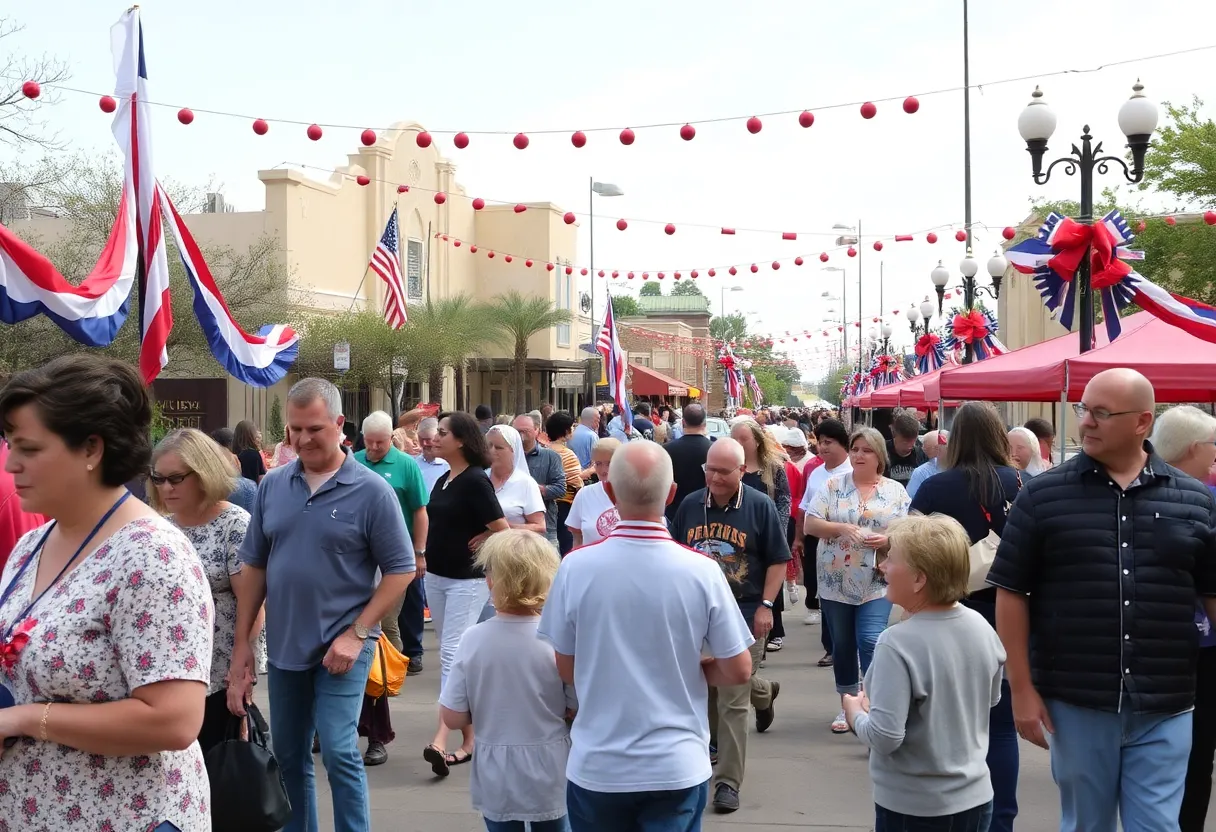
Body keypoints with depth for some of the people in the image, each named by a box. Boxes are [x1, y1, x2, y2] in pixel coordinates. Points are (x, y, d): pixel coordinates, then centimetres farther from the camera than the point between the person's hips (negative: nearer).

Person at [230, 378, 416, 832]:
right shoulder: (272, 485, 3)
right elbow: (255, 567, 9)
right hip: (283, 644, 5)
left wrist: (357, 634, -14)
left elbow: (400, 571, -8)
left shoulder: (371, 491, -9)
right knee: (288, 756, 14)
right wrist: (242, 640, 5)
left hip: (341, 647, -5)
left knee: (338, 752, -8)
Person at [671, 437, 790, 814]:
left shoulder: (760, 506, -8)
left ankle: (728, 782, 2)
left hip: (744, 612, -5)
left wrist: (765, 606, -10)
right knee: (704, 688, 18)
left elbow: (778, 560, -4)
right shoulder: (690, 504, 2)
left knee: (732, 701, -5)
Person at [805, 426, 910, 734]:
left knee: (871, 641, -16)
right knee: (842, 645, 11)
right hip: (836, 581, 2)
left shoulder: (896, 491, 3)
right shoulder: (833, 486, 3)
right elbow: (810, 525, -2)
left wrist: (888, 540, -17)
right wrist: (840, 528, -18)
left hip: (876, 581, -2)